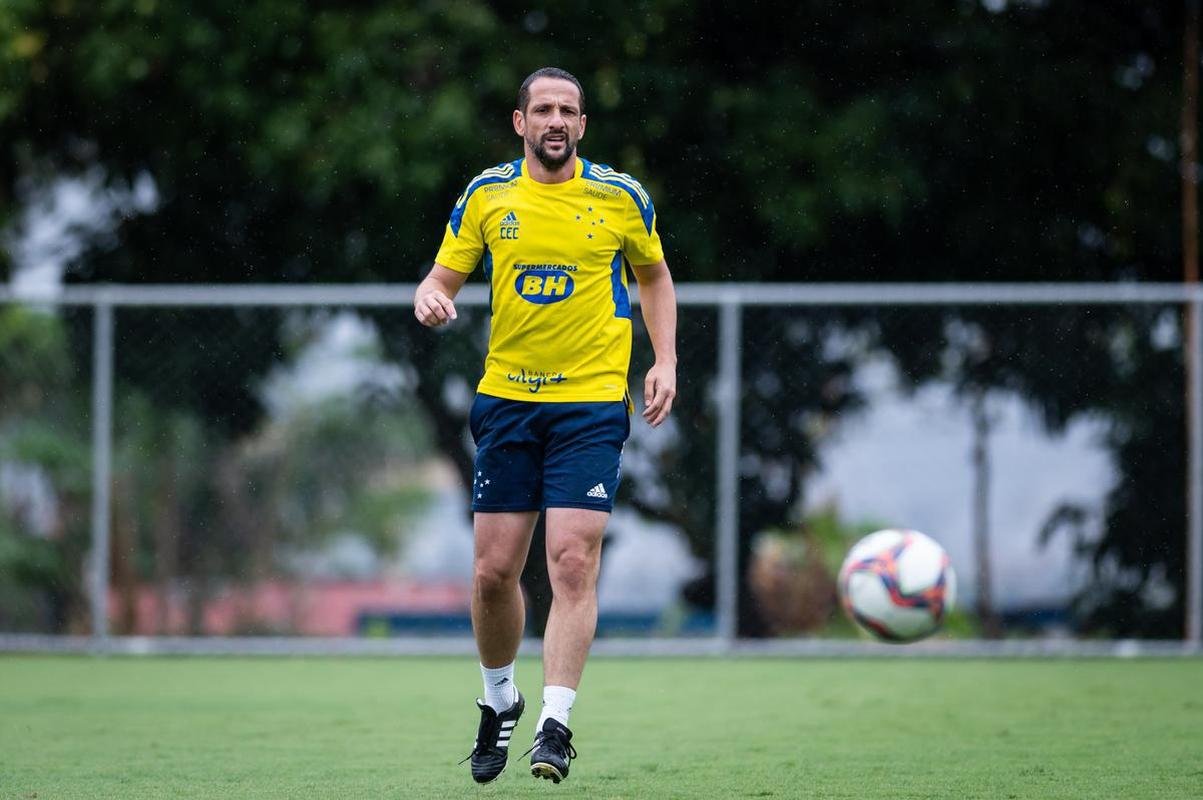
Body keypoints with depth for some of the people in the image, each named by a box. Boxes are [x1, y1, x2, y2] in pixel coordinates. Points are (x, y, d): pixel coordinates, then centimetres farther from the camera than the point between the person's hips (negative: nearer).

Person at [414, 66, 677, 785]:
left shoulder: (622, 198, 1)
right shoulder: (487, 195, 3)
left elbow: (654, 275, 15)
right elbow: (444, 277, 9)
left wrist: (664, 362, 4)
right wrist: (432, 299, -16)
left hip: (592, 404, -2)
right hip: (507, 399, 2)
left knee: (573, 562, -14)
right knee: (493, 570, 2)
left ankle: (555, 727, -13)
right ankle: (500, 699, 26)